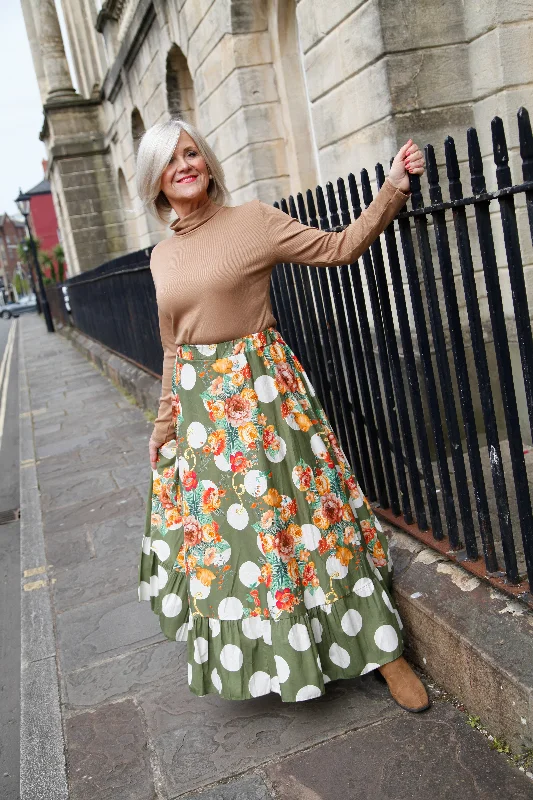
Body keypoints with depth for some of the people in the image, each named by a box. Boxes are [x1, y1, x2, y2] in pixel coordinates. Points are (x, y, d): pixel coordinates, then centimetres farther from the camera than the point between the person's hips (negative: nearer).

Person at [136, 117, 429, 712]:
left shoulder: (253, 220, -3)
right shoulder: (161, 256, 11)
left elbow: (338, 248, -2)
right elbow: (173, 351, 14)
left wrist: (392, 190, -11)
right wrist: (165, 424, 15)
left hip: (262, 390, -5)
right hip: (201, 406, 5)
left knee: (292, 511, -1)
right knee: (218, 527, 12)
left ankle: (381, 648, 16)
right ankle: (251, 655, 36)